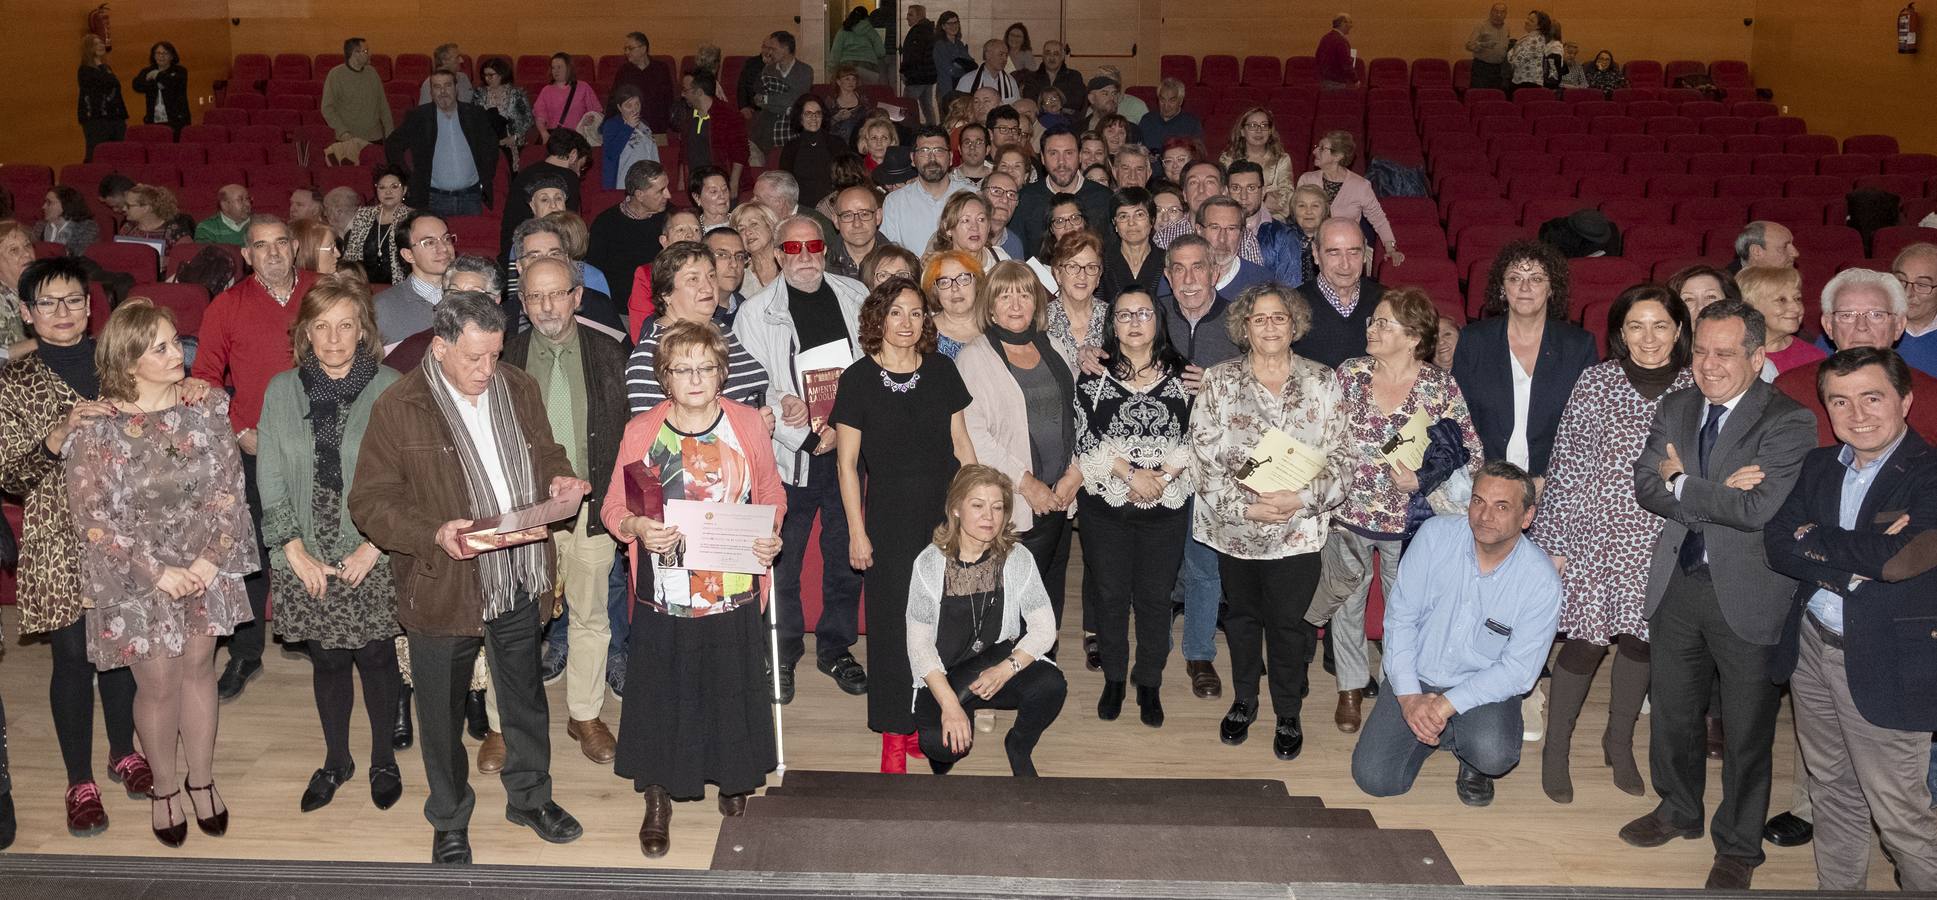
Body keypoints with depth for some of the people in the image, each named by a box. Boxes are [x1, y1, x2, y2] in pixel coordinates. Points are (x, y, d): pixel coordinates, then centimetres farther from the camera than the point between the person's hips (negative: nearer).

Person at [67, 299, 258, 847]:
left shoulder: (203, 409, -6)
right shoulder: (95, 427, -15)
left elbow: (228, 487, -3)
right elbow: (93, 518, -13)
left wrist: (210, 557, -13)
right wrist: (156, 571, -16)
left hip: (203, 567, 3)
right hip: (136, 576, -3)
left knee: (198, 668, 13)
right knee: (158, 684, 7)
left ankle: (202, 780, 30)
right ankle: (163, 787, 29)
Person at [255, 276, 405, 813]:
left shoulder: (389, 389, -7)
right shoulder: (282, 391, 2)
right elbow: (270, 479, 3)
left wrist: (374, 545, -11)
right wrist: (295, 550, -4)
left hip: (372, 560, -2)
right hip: (307, 562, 2)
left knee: (376, 657, 8)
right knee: (326, 661, 13)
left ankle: (384, 759, 28)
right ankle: (336, 761, 32)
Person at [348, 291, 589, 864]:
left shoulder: (518, 390, 1)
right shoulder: (398, 409, -14)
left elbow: (544, 453, 15)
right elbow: (369, 502, -13)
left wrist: (557, 478, -9)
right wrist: (433, 534, -28)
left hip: (515, 579, 4)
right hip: (443, 589, -4)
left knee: (525, 696, 21)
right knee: (443, 714, 13)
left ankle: (529, 796, 43)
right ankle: (449, 822, 34)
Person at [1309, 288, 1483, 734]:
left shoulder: (1442, 387, -11)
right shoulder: (1349, 374, -6)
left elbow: (1470, 457, -7)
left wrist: (1422, 483, -18)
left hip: (1406, 521, -2)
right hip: (1347, 513, 2)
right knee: (1347, 604, 14)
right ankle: (1352, 688, 34)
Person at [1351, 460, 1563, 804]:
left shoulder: (1541, 581, -16)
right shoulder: (1435, 534, -12)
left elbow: (1518, 670, -14)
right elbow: (1400, 614, -8)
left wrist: (1447, 704, -24)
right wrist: (1409, 696, -17)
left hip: (1486, 688, -2)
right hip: (1416, 677, 2)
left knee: (1494, 756, -33)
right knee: (1374, 779, -11)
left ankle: (1472, 762, 7)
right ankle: (1434, 730, 21)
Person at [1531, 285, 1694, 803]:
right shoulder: (1596, 382, -6)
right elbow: (1567, 465, -5)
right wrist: (1556, 542, -7)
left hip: (1659, 544, 3)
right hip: (1596, 535, -2)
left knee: (1640, 638, 11)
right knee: (1587, 641, 0)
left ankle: (1619, 742, 34)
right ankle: (1556, 749, 20)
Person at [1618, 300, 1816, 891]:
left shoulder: (1787, 422, -14)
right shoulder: (1675, 409, 4)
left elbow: (1761, 509, -25)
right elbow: (1647, 488, -7)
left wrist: (1683, 483, -14)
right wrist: (1719, 494, -21)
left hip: (1746, 593, -5)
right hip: (1677, 583, 5)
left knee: (1747, 729, 9)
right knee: (1672, 710, 21)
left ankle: (1738, 847, 28)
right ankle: (1679, 809, 44)